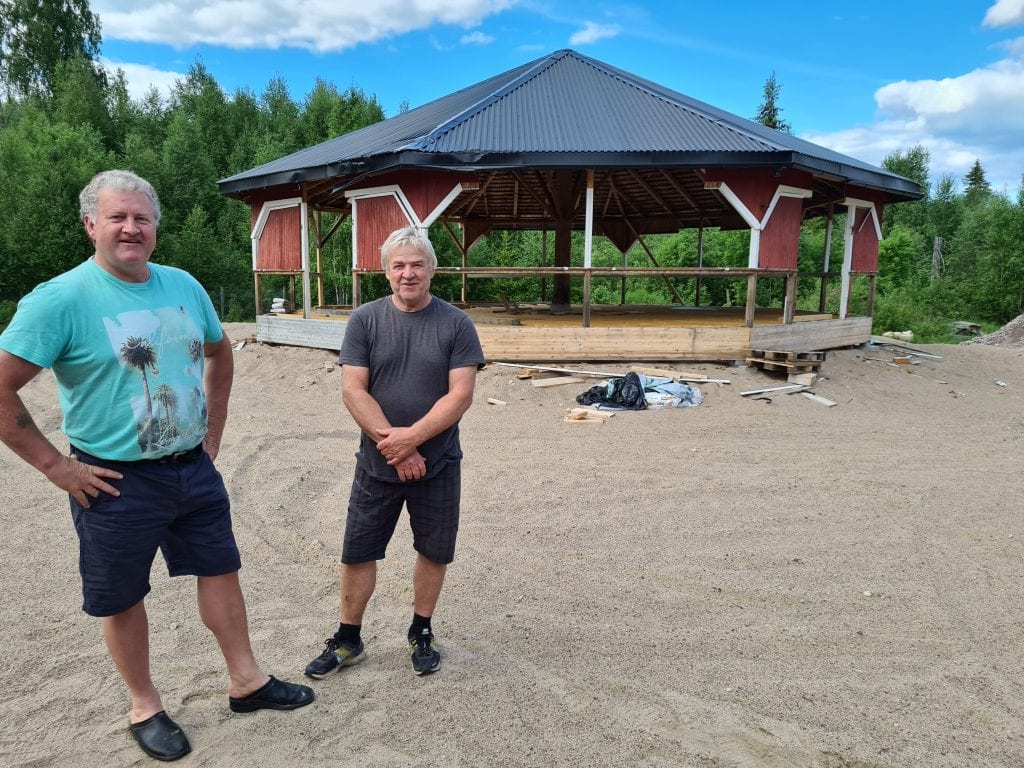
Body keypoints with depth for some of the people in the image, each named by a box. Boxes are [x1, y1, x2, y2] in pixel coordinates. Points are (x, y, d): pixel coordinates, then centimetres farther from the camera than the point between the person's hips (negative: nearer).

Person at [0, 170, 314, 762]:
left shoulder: (184, 286, 2)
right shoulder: (61, 299, -15)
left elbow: (219, 352, 17)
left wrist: (214, 427, 12)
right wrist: (55, 465, -13)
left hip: (195, 468, 5)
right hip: (116, 482, -5)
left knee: (220, 570, 14)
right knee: (122, 598, 11)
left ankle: (247, 682, 32)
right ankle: (145, 707, 33)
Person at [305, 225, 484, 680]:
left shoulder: (456, 323, -4)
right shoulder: (364, 320, -2)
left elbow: (460, 395, -11)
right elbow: (353, 391, -7)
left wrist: (411, 436, -20)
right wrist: (392, 443, -16)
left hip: (438, 464, 0)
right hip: (377, 464, 1)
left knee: (434, 552, 12)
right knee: (358, 554, 9)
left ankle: (421, 633, 34)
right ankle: (348, 640, 29)